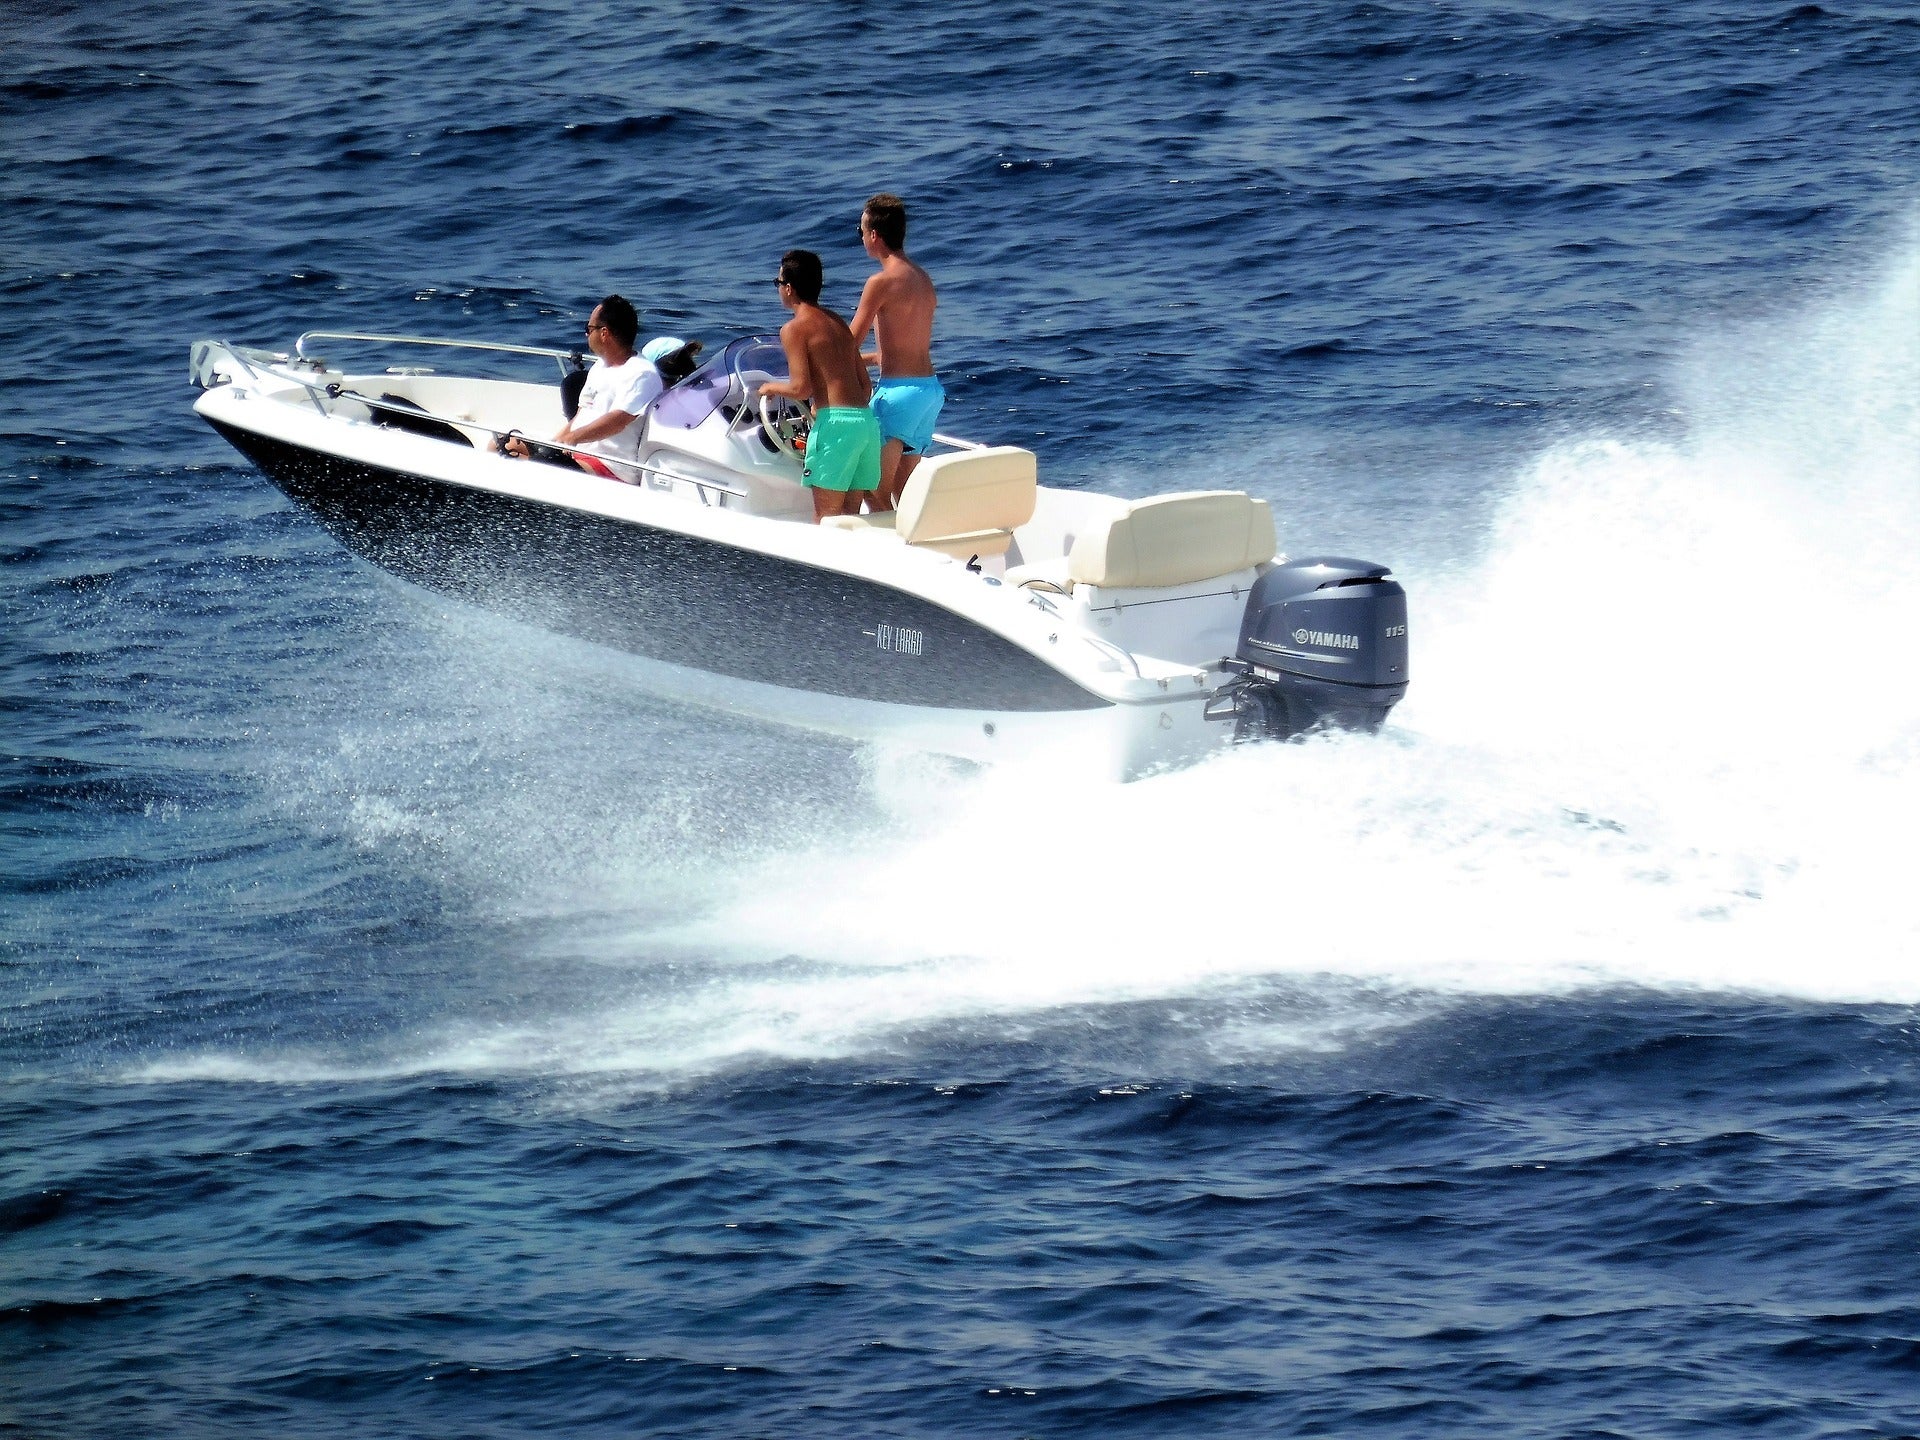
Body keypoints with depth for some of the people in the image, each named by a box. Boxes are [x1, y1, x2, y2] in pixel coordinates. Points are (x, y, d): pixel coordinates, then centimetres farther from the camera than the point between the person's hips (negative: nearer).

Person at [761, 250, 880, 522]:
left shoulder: (794, 329, -4)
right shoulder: (839, 324, 19)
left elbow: (801, 388, -12)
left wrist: (771, 387, 6)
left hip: (835, 424, -7)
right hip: (867, 421, 7)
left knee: (825, 517, -5)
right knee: (850, 515, 10)